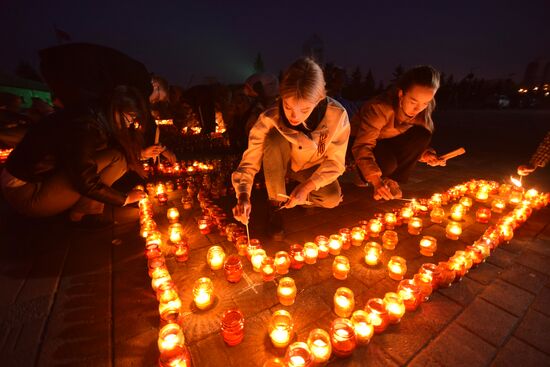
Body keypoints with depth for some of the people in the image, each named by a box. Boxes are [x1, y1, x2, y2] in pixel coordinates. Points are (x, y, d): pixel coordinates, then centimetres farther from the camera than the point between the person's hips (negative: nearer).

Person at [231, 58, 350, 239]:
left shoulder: (337, 115, -28)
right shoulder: (270, 119, -29)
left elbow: (336, 162, -17)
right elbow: (249, 161, -24)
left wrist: (307, 186, -29)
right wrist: (243, 196, -40)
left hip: (313, 168, 1)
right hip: (280, 164, -1)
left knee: (332, 198, -26)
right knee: (274, 137, -33)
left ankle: (289, 198, 4)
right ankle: (275, 204, -15)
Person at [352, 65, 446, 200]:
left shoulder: (422, 112, -13)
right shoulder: (379, 108, -31)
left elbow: (419, 142, 0)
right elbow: (362, 146, -38)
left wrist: (425, 153, -23)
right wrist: (376, 181, -47)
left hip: (389, 145, 6)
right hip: (361, 144, -5)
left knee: (422, 135, -20)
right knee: (387, 163, -35)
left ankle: (392, 179, -10)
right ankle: (364, 176, 0)